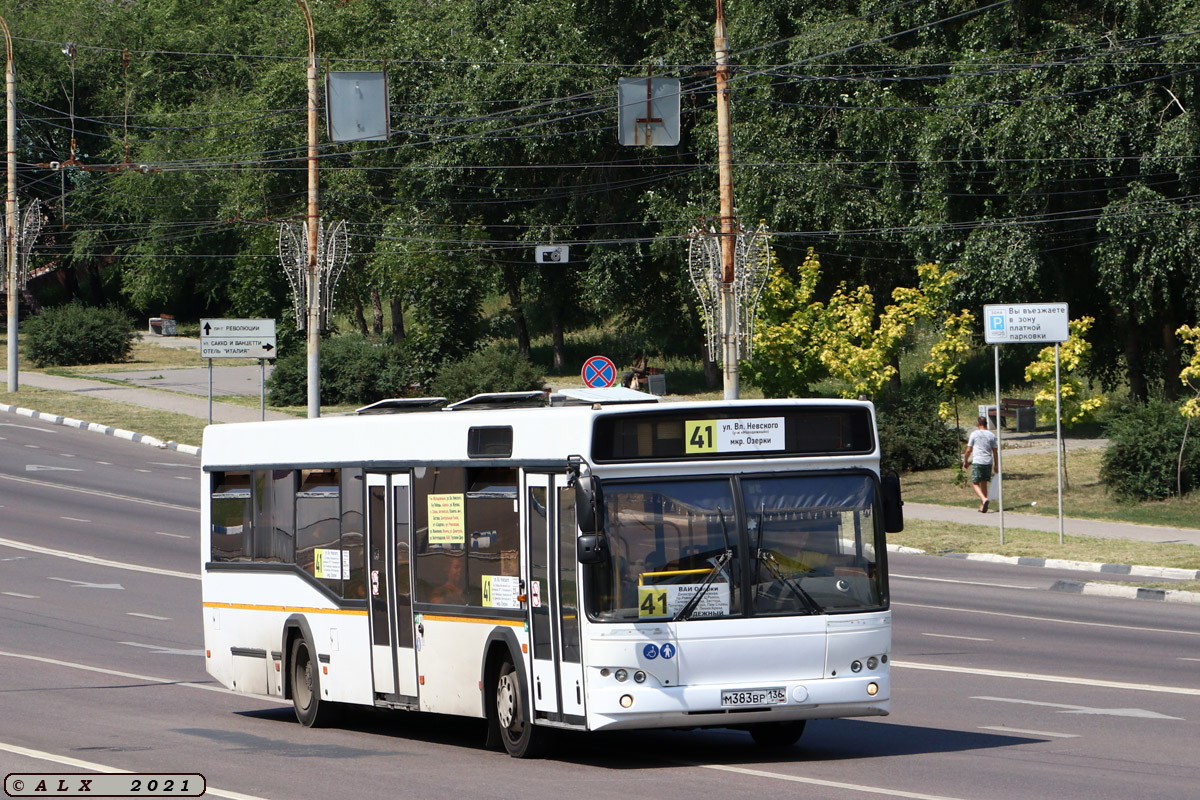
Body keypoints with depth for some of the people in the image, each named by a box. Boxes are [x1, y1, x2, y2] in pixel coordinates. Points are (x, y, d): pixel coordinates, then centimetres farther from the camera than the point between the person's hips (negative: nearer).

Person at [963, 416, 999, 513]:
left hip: (977, 462, -4)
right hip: (988, 462, 4)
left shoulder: (974, 434, -3)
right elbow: (995, 452, 9)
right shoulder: (991, 435, 7)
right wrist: (996, 465, 15)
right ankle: (982, 507, 14)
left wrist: (965, 461, 12)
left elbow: (968, 450, -2)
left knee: (975, 483, 0)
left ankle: (984, 499, -26)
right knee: (984, 483, 13)